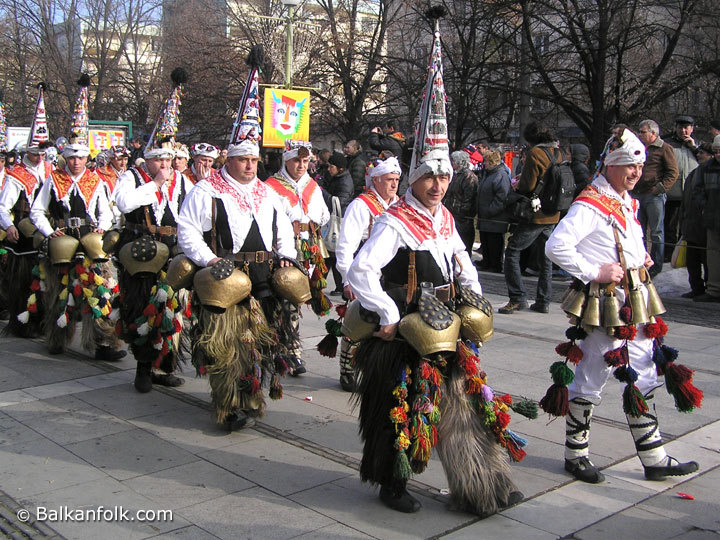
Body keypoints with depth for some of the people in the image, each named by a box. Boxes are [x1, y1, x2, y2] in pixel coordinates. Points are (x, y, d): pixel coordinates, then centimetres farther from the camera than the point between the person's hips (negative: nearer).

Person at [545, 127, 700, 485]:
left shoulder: (628, 203, 15)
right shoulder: (590, 204, -15)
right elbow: (556, 246, -25)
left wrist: (641, 259, 11)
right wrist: (595, 272, -22)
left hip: (635, 305, 9)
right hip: (604, 306, -9)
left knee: (644, 379, 14)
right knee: (590, 382, 2)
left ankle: (654, 459, 25)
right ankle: (575, 455, 19)